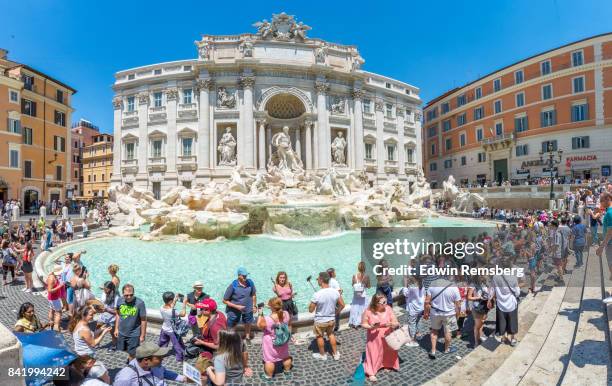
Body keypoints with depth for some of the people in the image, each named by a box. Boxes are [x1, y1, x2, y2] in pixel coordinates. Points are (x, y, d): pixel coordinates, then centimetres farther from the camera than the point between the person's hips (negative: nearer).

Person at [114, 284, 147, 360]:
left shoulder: (139, 303, -23)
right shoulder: (120, 301, -9)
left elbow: (143, 320, -16)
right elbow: (118, 315, 8)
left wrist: (142, 335, -11)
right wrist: (116, 329, 9)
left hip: (134, 334, -4)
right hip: (121, 333, 5)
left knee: (132, 354, 10)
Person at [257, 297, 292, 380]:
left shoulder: (267, 320, -33)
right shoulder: (286, 314, -19)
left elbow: (259, 326, -13)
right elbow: (289, 325, 0)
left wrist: (260, 314, -7)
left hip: (271, 343, -5)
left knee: (269, 359, 16)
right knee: (285, 356, 26)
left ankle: (268, 376, 34)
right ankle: (288, 372, 46)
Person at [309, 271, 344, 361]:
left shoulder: (317, 294, -29)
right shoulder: (335, 292, -15)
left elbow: (310, 310, -17)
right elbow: (342, 305, -2)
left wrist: (313, 303, 2)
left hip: (320, 321, -4)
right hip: (332, 319, 4)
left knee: (319, 337, 22)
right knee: (331, 334, 29)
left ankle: (322, 355, 39)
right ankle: (335, 354, 39)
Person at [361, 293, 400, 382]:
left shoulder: (388, 308, -16)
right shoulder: (368, 311, -21)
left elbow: (396, 323, -11)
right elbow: (363, 324, -9)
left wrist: (392, 324, -34)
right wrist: (371, 327, -28)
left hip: (387, 337, 3)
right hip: (374, 339, -2)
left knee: (387, 352, 21)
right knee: (374, 354, 9)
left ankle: (386, 365, 49)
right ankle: (371, 373, 28)